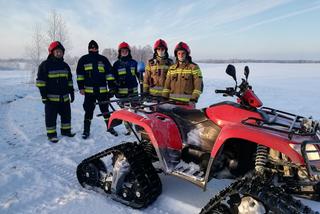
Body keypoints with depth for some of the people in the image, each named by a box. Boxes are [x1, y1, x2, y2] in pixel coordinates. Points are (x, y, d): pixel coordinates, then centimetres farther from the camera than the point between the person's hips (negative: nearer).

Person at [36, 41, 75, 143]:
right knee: (51, 117, 2)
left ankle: (66, 130, 28)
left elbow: (69, 81, 17)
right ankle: (51, 134, 13)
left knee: (66, 115, 13)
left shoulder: (65, 65, 12)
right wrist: (44, 95, -12)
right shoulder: (45, 65, -5)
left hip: (64, 97, 6)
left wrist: (71, 93, 13)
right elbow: (41, 81, -7)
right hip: (51, 97, -5)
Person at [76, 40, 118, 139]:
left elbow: (109, 73, 7)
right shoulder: (83, 60, 8)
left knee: (105, 109, 9)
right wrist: (81, 87, 0)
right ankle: (86, 130, 13)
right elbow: (80, 75, 8)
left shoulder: (103, 59, 9)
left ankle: (110, 127, 21)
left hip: (103, 90, 1)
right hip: (89, 90, -1)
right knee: (88, 111, 3)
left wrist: (112, 87, 1)